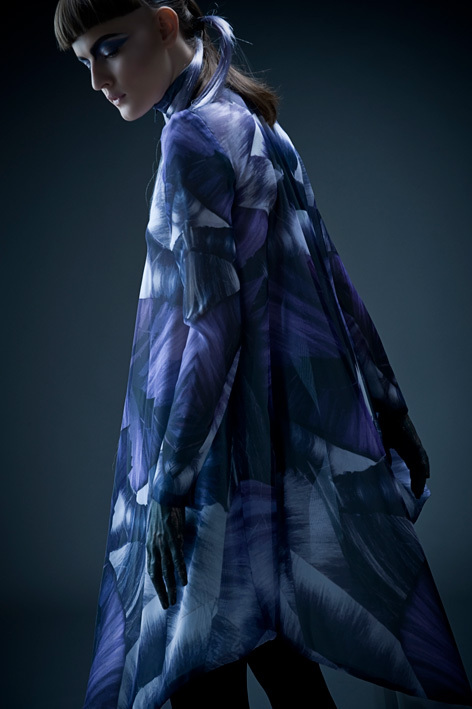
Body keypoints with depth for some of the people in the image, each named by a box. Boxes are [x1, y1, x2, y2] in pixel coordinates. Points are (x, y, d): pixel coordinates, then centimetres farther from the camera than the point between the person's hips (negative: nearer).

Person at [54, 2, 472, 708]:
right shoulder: (259, 128, 12)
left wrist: (169, 487, -19)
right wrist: (392, 412, 17)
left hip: (231, 456, -9)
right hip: (295, 442, 9)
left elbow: (214, 326, -20)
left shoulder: (193, 138, -14)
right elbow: (335, 281, 13)